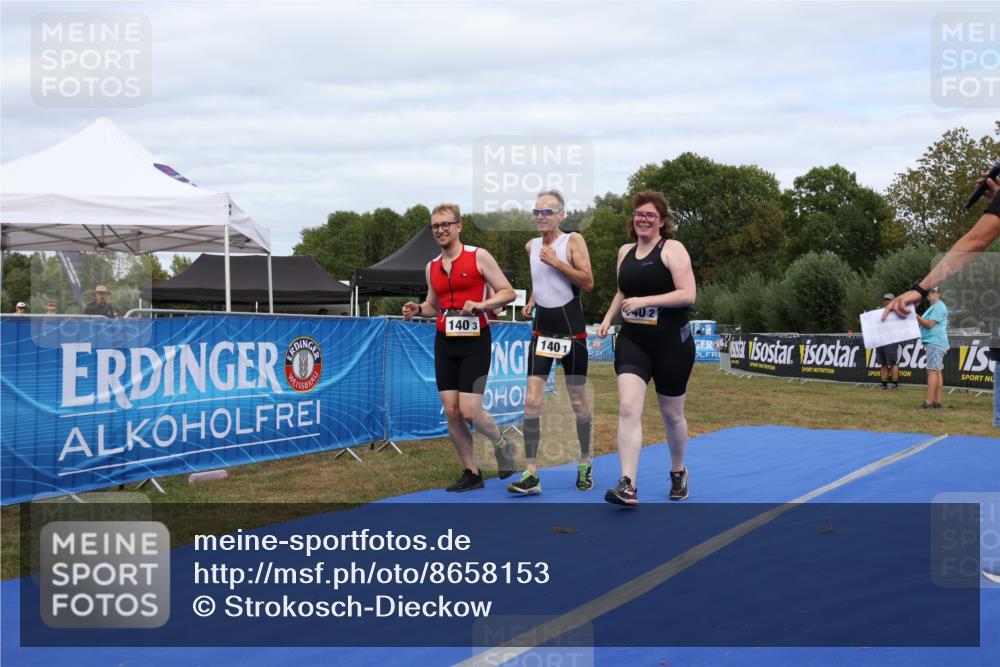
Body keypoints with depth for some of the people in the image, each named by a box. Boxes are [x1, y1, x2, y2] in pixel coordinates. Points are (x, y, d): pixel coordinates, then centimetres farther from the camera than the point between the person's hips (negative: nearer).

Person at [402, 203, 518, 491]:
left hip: (475, 341, -5)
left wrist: (481, 304, -20)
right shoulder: (432, 267, 12)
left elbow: (508, 292, -4)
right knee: (451, 412, 0)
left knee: (469, 411, -11)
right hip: (445, 343, 5)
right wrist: (417, 310, 3)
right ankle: (472, 473, 13)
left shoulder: (479, 256, -4)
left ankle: (502, 445, 19)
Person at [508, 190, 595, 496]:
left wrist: (557, 262, -20)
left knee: (578, 402, 7)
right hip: (542, 329, 4)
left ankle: (585, 464, 26)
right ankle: (531, 474, -6)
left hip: (571, 331, -4)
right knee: (531, 401, -7)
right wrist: (531, 302, 11)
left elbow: (588, 282, -15)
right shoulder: (531, 245, 9)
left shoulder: (573, 240, -6)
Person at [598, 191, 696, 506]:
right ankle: (628, 485, -18)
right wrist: (609, 317, 11)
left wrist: (644, 301, -23)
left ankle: (678, 472, 36)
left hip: (671, 343, -4)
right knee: (628, 408, -14)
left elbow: (687, 294, -18)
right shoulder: (625, 251, 11)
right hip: (632, 341, 4)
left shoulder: (672, 249, -8)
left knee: (672, 414, 11)